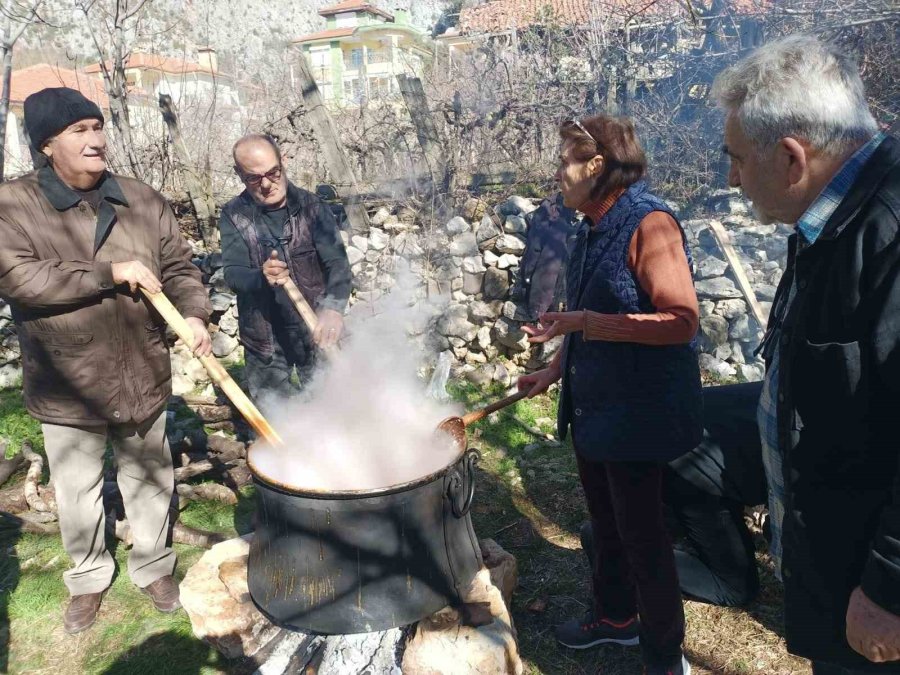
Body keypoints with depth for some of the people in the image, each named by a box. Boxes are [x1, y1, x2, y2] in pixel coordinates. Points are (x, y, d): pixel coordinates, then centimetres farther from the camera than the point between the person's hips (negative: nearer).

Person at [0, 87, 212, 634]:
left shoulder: (145, 201, 0)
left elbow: (180, 267, 2)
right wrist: (109, 274, -22)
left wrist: (195, 315, -17)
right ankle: (89, 578, 41)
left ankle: (154, 567, 41)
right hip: (67, 388, -1)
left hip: (144, 378, 2)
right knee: (78, 496, 17)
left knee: (150, 483, 18)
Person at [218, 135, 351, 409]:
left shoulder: (312, 207, -6)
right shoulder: (234, 215, -2)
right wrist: (262, 277, -35)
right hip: (264, 338, 1)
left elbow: (338, 263, -16)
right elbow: (232, 273, -11)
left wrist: (333, 307, -37)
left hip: (314, 330, -1)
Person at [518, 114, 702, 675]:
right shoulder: (594, 227, 8)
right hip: (593, 407, 9)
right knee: (606, 523, 23)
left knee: (642, 537, 6)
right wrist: (556, 369, 15)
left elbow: (682, 320, -27)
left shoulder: (649, 223, -19)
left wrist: (583, 322, -30)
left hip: (638, 413, -9)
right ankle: (616, 616, 45)